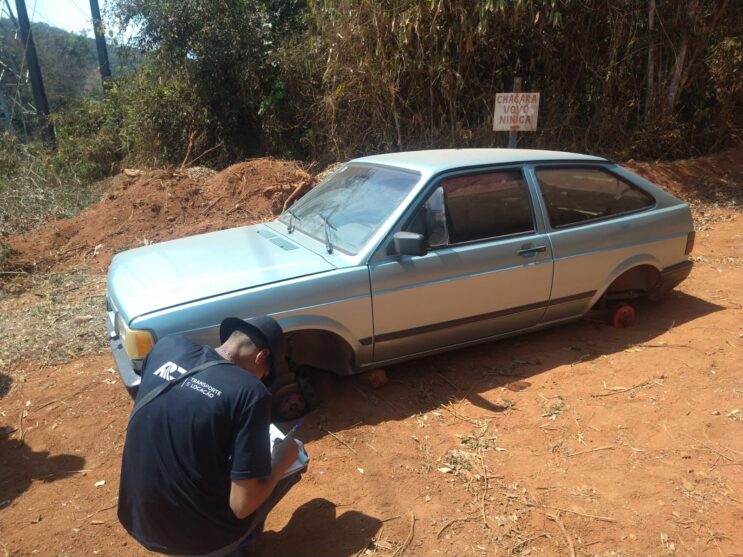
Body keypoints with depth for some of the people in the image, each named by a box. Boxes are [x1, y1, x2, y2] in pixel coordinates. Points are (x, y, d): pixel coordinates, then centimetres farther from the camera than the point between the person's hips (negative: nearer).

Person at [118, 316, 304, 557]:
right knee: (293, 457, 13)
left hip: (138, 521, 5)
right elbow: (242, 506, -19)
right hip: (197, 537, -5)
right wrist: (282, 459, -3)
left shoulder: (168, 345, -5)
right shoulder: (250, 392, -21)